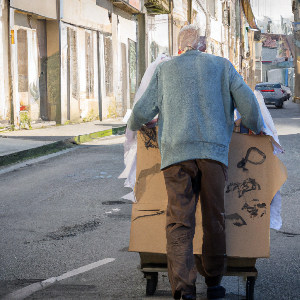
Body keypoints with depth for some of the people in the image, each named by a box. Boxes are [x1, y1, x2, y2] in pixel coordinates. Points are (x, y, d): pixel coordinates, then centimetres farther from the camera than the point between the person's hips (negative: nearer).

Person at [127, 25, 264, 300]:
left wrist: (134, 126, 34)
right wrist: (257, 129, 27)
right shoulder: (222, 66, 15)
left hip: (177, 153, 0)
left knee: (180, 223, -4)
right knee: (214, 219, 13)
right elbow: (247, 102, 7)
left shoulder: (164, 70, 15)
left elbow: (143, 111, 11)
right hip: (213, 152, 1)